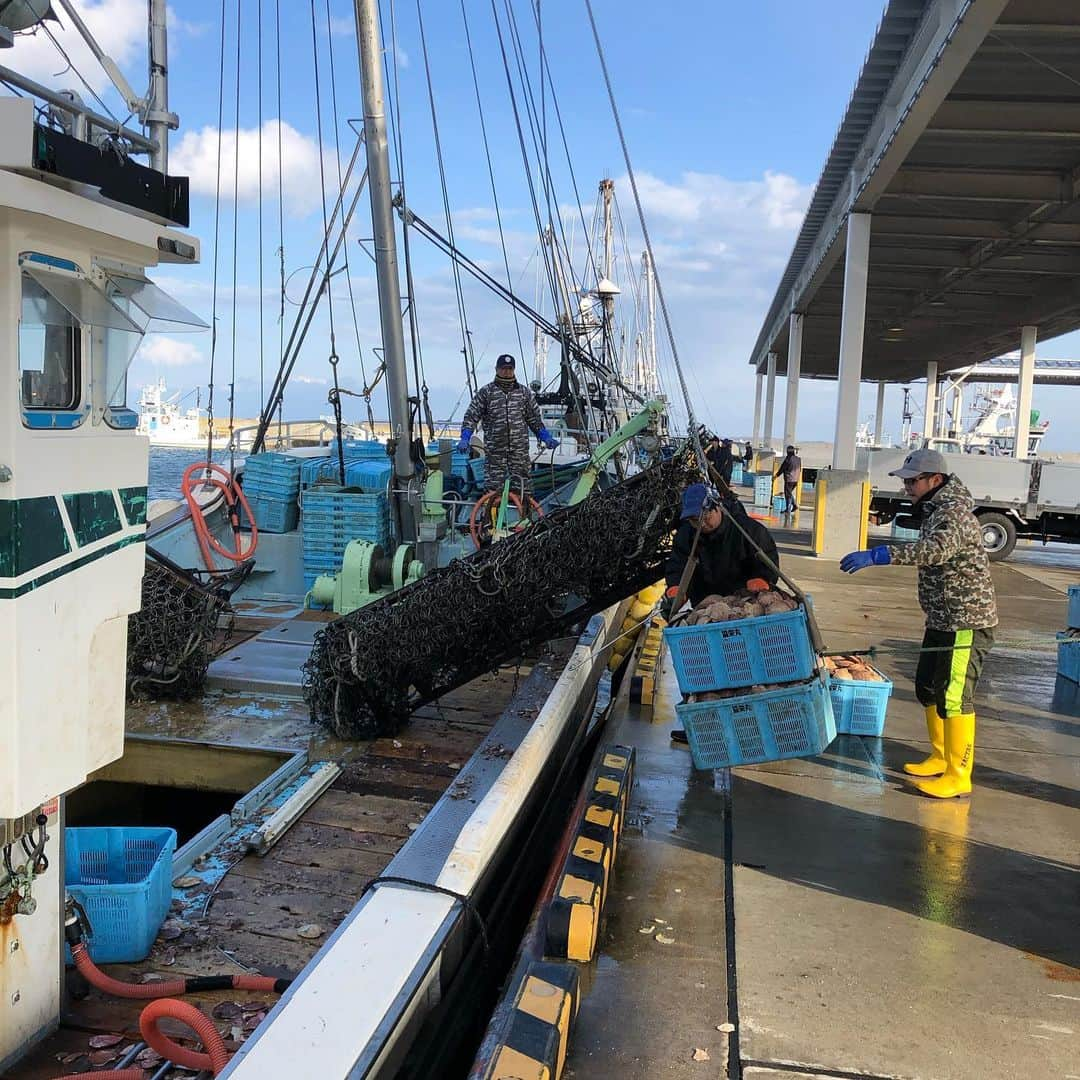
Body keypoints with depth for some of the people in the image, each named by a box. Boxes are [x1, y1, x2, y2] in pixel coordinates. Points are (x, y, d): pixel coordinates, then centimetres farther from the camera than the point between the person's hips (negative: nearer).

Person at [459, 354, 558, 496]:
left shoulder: (525, 392, 11)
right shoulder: (485, 392, 4)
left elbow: (534, 419, 18)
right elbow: (471, 416, 1)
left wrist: (546, 437, 6)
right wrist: (465, 438, -12)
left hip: (520, 451, 2)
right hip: (494, 452, -1)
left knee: (522, 491, 0)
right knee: (492, 490, -3)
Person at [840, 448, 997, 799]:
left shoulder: (955, 513, -21)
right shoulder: (936, 510, 11)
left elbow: (935, 549, -40)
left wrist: (877, 555, -46)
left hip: (967, 622, -10)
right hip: (942, 620, 10)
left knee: (953, 697, -6)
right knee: (928, 689, 17)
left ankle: (958, 777, 3)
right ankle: (940, 759, 31)